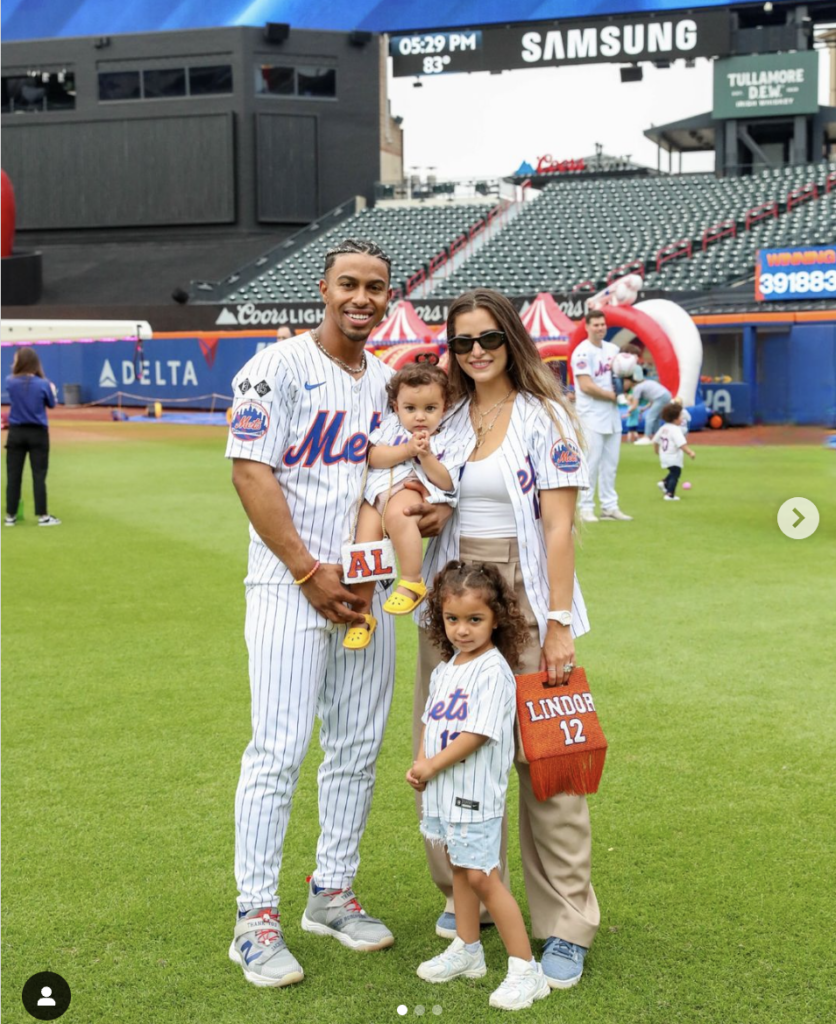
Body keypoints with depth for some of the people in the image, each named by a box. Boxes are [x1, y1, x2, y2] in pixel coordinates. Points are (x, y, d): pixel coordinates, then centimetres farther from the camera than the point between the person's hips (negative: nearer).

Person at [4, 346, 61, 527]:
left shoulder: (10, 382, -6)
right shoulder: (43, 384, -9)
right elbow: (51, 405, 5)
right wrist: (53, 391, 22)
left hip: (16, 432, 1)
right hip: (38, 433, -1)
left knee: (13, 475, 7)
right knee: (39, 475, 2)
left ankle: (10, 516, 10)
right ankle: (42, 516, 2)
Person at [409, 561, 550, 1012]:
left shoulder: (493, 671, -17)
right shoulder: (445, 669, 10)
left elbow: (476, 735, -20)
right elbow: (431, 722, 16)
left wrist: (431, 767, -14)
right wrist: (420, 764, -1)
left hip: (477, 792, -8)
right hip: (444, 790, 8)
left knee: (482, 876, -8)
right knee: (460, 868, 19)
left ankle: (525, 969, -3)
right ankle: (466, 950, 33)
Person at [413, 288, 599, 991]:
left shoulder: (544, 418, -1)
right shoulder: (446, 420, 12)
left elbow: (559, 526, -7)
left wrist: (558, 623, -13)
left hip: (525, 601, -5)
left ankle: (567, 926, 2)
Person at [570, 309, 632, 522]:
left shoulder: (613, 349, 12)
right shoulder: (582, 352, -10)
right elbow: (586, 386, -17)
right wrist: (613, 396, -10)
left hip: (612, 415, 7)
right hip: (592, 416, -7)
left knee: (610, 463, 9)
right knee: (591, 462, -6)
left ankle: (609, 506, 15)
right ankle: (585, 508, 0)